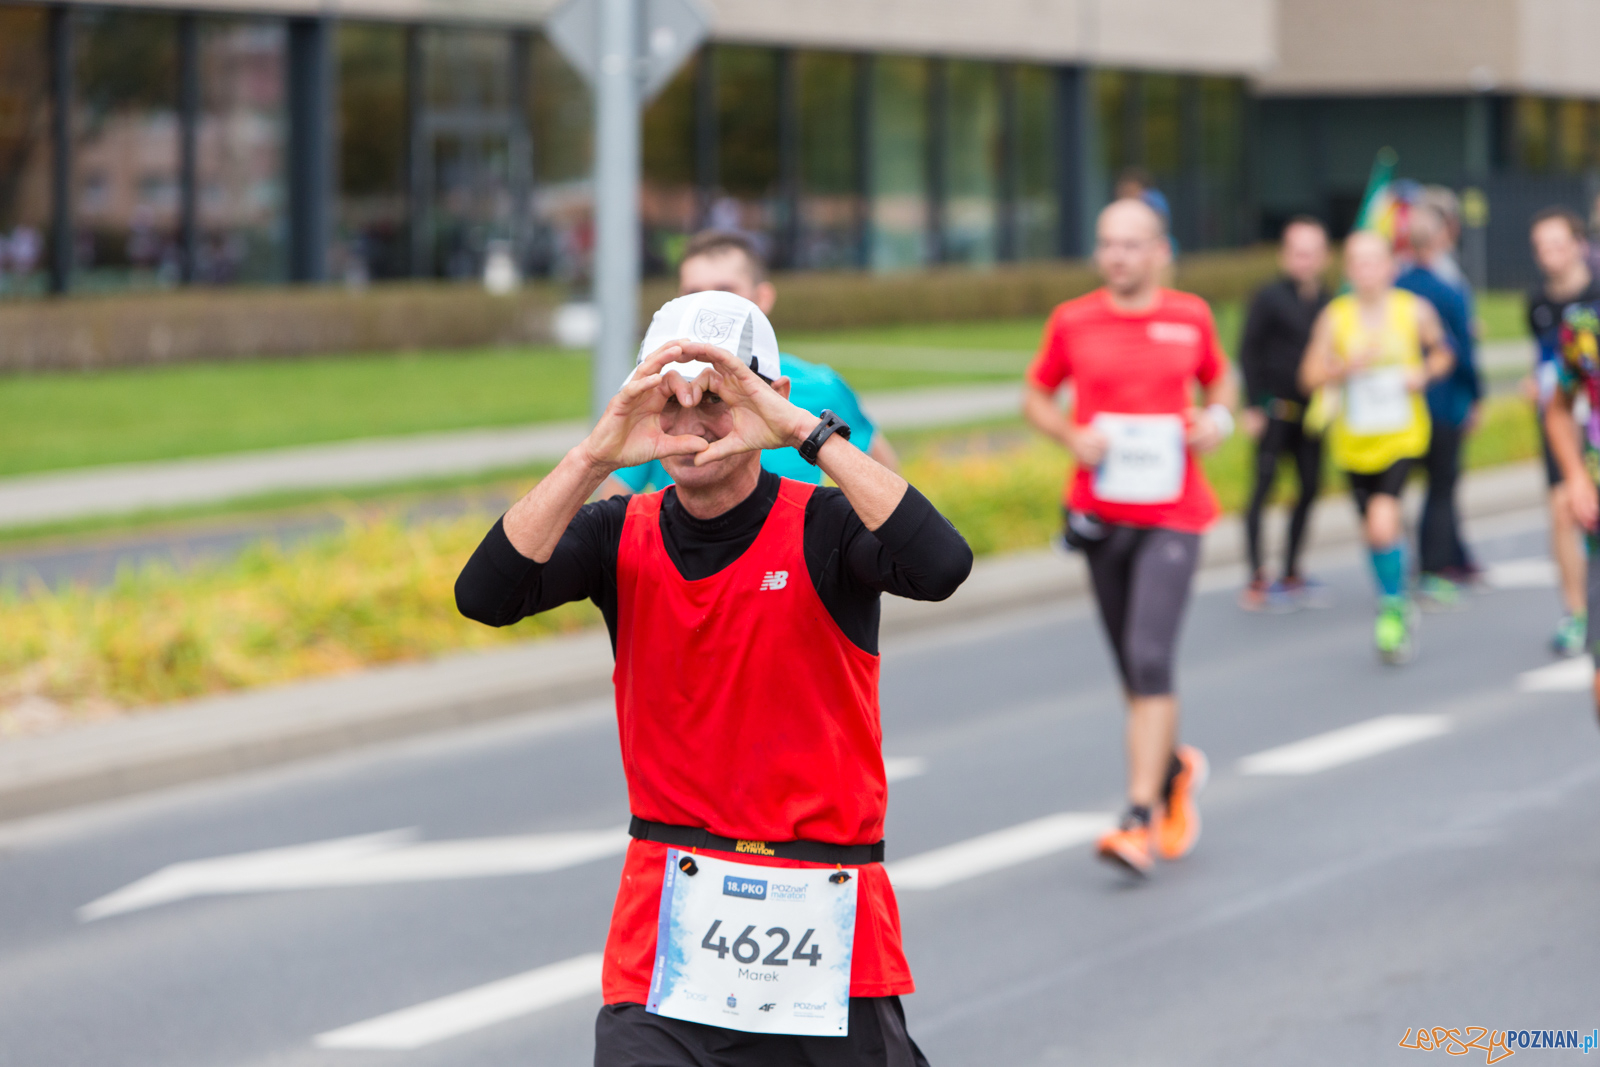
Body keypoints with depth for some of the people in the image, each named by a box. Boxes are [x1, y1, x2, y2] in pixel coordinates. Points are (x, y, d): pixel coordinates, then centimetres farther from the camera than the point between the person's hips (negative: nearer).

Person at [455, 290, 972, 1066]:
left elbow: (941, 566, -25)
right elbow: (485, 596, -13)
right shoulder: (623, 538, 4)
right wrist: (595, 457, -25)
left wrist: (809, 434, -29)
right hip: (668, 915, 1)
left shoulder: (822, 529, -4)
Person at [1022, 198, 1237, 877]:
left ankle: (1140, 820, -18)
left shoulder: (1191, 318, 2)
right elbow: (1036, 396, 12)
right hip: (1101, 515, 2)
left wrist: (1218, 419, -3)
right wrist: (1071, 437, -7)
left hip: (1172, 518, -2)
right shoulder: (1073, 323, 1)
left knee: (1150, 661, -16)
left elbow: (1217, 378, 18)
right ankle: (1175, 770, 40)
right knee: (1135, 671, 11)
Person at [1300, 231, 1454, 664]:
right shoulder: (1335, 316, -5)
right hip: (1354, 441, 2)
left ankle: (1394, 608, 1)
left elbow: (1442, 354, 12)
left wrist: (1424, 373, -9)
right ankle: (1396, 611, 34)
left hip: (1402, 437, -2)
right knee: (1373, 530, 11)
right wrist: (1348, 366, -21)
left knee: (1383, 522, -20)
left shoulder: (1415, 310, -4)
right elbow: (1310, 376, -4)